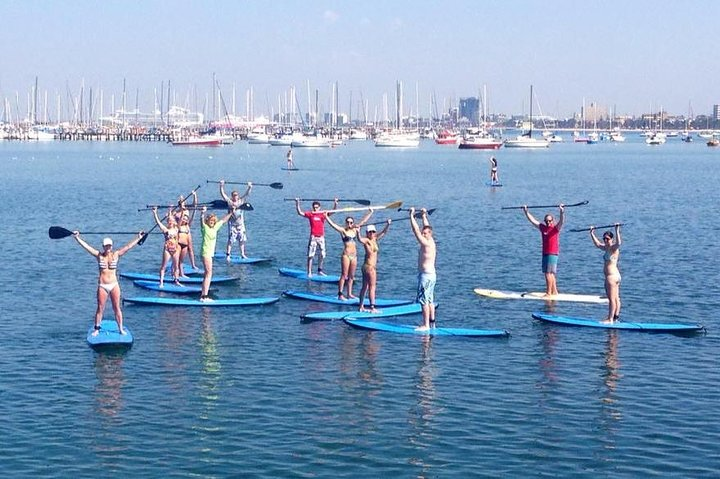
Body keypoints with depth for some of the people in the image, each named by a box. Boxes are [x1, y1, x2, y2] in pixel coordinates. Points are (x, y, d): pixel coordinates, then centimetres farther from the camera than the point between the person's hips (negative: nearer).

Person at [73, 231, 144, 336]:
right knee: (100, 308, 5)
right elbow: (86, 246, -3)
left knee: (117, 308, 5)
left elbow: (128, 246, 3)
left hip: (114, 285, 1)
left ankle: (121, 329, 12)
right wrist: (77, 237, -9)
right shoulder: (99, 255, 1)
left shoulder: (116, 255, 3)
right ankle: (96, 329, 13)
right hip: (102, 286, -1)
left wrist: (138, 238, 1)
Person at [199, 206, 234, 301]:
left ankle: (203, 295, 13)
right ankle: (204, 295, -17)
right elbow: (202, 220, -26)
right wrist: (202, 213, -44)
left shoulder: (215, 227, 12)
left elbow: (223, 220, 23)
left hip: (211, 253, 9)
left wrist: (231, 213, 29)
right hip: (205, 252, -9)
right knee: (209, 273, -13)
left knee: (207, 274, 10)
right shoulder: (205, 227, -8)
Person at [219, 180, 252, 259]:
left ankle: (242, 254, 16)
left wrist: (249, 187, -6)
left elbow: (247, 194, 6)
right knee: (230, 240, -7)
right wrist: (222, 186, -18)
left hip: (240, 224, 4)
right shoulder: (229, 202, -1)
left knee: (242, 240, 7)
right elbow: (223, 194, -8)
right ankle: (227, 255, -4)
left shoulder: (241, 201, 7)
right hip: (232, 225, -4)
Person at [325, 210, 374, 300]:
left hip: (354, 255, 6)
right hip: (346, 255, -5)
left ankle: (349, 294, 16)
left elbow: (363, 221, 18)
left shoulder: (355, 230, 10)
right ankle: (340, 294, -3)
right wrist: (326, 216, -22)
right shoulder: (342, 230, -4)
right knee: (344, 275, -5)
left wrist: (370, 213, 23)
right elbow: (332, 224, -13)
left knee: (351, 276, 9)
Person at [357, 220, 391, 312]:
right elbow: (360, 239, -35)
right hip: (370, 266, -9)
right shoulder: (367, 240, -13)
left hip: (369, 266, 9)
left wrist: (388, 224, 8)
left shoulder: (374, 240, 11)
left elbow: (383, 232, 18)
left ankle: (361, 307, 18)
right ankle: (372, 308, -9)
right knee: (372, 287, -8)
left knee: (365, 287, 12)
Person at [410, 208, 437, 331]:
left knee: (424, 300, -9)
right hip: (431, 275, 10)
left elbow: (416, 230, -18)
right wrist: (424, 216, 32)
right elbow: (427, 227, 25)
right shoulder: (431, 242, 10)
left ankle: (426, 325, -11)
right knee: (430, 300, 14)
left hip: (426, 275, -10)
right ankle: (432, 323, 18)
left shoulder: (426, 243, -16)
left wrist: (412, 216, -13)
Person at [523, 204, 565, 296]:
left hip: (552, 254, -7)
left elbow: (561, 221, -23)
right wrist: (526, 212, 12)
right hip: (545, 253, 7)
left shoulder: (556, 228, -5)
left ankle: (549, 293, -7)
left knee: (548, 273, -10)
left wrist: (562, 212, -39)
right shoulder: (542, 228, 10)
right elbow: (532, 220, 15)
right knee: (550, 274, 13)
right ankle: (554, 291, 21)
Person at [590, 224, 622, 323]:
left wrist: (617, 231, -38)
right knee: (616, 298, 11)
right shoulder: (607, 248, 16)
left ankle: (610, 319, -9)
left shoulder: (614, 248, -11)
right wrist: (592, 233, 32)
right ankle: (615, 317, 15)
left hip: (611, 276, -10)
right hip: (615, 275, 10)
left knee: (611, 298, -9)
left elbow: (619, 243, -33)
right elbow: (597, 244, 31)